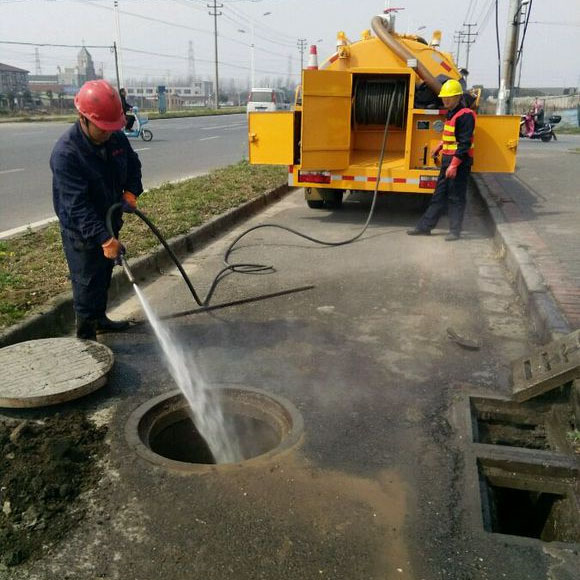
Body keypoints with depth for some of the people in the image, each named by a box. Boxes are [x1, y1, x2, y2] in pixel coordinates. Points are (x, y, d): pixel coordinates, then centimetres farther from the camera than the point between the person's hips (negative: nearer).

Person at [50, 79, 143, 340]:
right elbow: (76, 204, -33)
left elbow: (133, 164, 11)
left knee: (104, 276, 21)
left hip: (108, 221, 7)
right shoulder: (66, 153, -29)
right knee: (87, 282, 0)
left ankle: (100, 319, 41)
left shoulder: (116, 137, -7)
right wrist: (105, 239, -40)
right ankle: (85, 336, 15)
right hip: (80, 230, -7)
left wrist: (130, 193, -8)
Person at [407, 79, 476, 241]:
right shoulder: (452, 113, 14)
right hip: (448, 159, 9)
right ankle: (425, 227, 17)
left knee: (456, 197, -1)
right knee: (439, 195, 12)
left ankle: (455, 231, 8)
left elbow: (465, 143, -21)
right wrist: (440, 147, 20)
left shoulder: (465, 115, -15)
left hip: (459, 162, -9)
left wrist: (454, 164, -25)